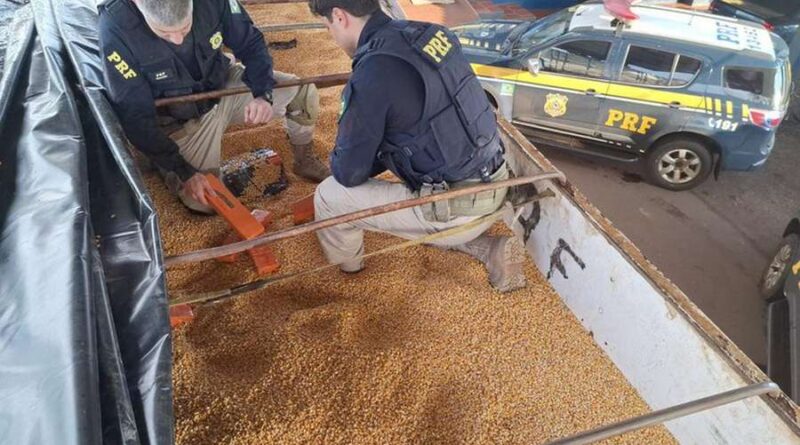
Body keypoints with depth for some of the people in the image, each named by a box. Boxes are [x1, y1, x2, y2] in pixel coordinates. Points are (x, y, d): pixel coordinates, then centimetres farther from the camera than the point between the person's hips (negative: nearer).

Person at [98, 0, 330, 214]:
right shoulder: (116, 29, -31)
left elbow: (250, 44, -8)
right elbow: (134, 116, -24)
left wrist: (263, 94, -27)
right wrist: (184, 172, -23)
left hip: (223, 86, 4)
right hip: (179, 118, -3)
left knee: (302, 92, -7)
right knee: (204, 203, -11)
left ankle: (305, 162, 18)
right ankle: (164, 165, 20)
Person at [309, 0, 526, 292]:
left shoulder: (373, 72, -22)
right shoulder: (427, 33, 3)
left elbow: (349, 172, -11)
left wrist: (339, 163, 12)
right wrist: (374, 159, 19)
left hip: (460, 207, -8)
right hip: (492, 184, 8)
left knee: (329, 197, 4)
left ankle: (342, 273, 31)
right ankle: (492, 251, 21)